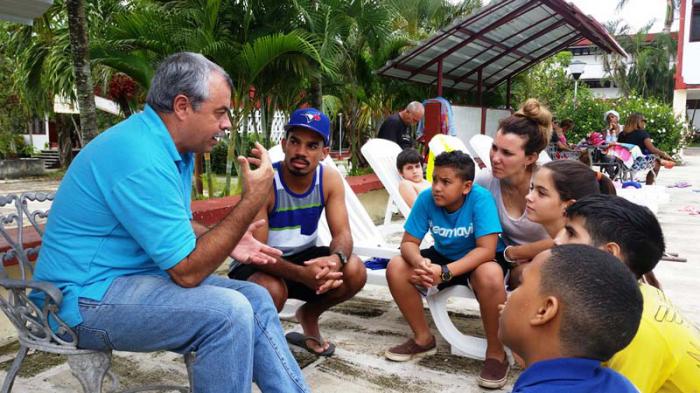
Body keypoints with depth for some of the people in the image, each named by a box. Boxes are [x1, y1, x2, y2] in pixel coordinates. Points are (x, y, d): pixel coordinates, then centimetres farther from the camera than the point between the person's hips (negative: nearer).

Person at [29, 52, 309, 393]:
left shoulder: (172, 148, 6)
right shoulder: (142, 159, -26)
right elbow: (188, 270, -25)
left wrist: (227, 242, 1)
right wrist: (253, 199, -23)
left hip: (135, 275, 10)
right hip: (86, 297, -10)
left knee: (256, 300, -1)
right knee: (229, 312, -27)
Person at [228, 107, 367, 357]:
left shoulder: (330, 179, -11)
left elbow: (342, 233, -14)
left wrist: (336, 259, -40)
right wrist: (301, 274, -45)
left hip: (302, 257, 4)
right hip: (256, 265, -4)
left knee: (354, 272, -20)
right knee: (271, 290, -37)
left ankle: (308, 316, 10)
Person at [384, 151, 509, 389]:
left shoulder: (480, 199, -28)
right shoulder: (426, 198, -17)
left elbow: (486, 250, -32)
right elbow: (409, 243, -13)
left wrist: (445, 272, -43)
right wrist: (419, 262, -37)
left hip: (477, 262, -4)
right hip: (443, 257, 5)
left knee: (490, 276, -38)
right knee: (396, 268, -15)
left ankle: (496, 352, -15)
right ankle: (423, 338, 3)